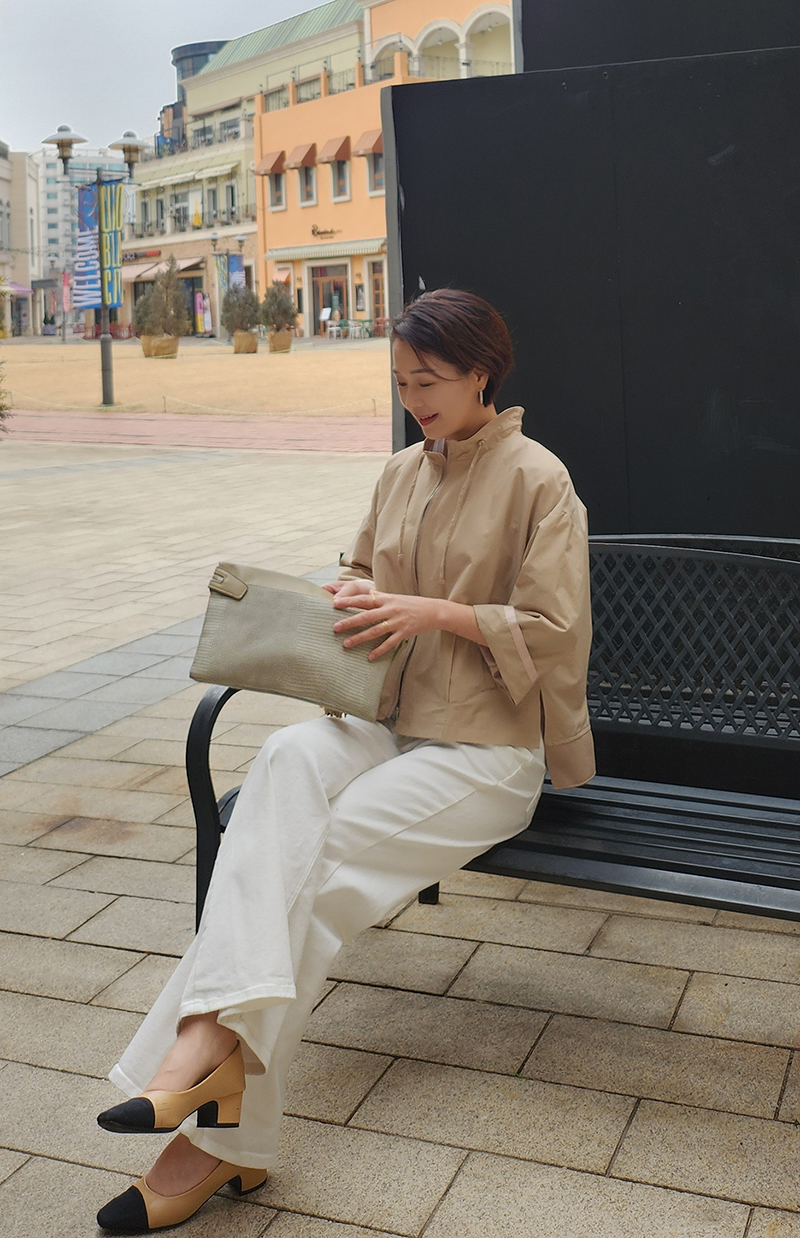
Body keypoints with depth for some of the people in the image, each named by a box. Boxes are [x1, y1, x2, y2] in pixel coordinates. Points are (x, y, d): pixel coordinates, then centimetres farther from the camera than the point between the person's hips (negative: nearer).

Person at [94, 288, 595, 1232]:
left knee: (309, 863, -28)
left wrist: (434, 611, -14)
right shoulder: (402, 472, 16)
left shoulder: (537, 479, -4)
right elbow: (361, 568, 27)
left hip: (483, 754, -4)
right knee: (288, 758, -31)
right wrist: (352, 595, 3)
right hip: (386, 727, 5)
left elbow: (554, 630, -8)